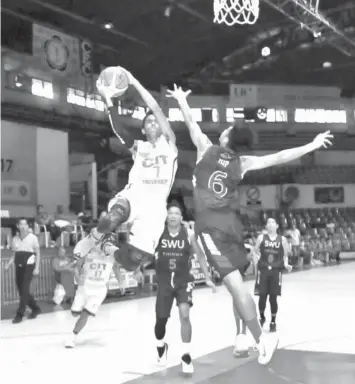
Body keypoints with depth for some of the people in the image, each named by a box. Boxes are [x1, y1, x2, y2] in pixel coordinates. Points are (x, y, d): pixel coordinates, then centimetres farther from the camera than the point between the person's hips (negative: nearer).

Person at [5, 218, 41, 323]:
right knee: (21, 290, 9)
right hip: (19, 267, 5)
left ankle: (19, 315, -6)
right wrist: (8, 264, 0)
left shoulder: (32, 238, -3)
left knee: (24, 290, -10)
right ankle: (36, 309, 27)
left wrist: (37, 268, -8)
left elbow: (38, 253, -1)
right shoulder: (15, 239, 9)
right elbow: (14, 254, 15)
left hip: (29, 266, -5)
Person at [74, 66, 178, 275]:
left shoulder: (168, 144, 12)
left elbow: (157, 109, 0)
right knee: (111, 219, -37)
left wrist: (135, 82, -2)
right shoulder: (138, 147, 18)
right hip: (133, 196, 1)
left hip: (155, 206, -1)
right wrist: (108, 99, -11)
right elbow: (118, 130, -1)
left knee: (132, 261, -12)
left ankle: (118, 255, 23)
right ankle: (95, 237, -5)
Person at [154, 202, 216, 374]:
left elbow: (200, 256, 4)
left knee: (184, 315, -19)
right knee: (161, 319, 6)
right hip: (164, 281, 1)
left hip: (184, 280, -1)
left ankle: (186, 356, -6)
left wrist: (208, 278, 2)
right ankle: (161, 347, 39)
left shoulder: (189, 234, -6)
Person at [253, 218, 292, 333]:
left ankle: (273, 322, 16)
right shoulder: (261, 238, 3)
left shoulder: (282, 239, 5)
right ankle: (262, 317, 27)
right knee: (262, 296, 0)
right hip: (263, 270, 0)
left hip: (276, 271, 0)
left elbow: (285, 255, 12)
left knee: (273, 298, 1)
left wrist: (286, 264, -4)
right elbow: (255, 252, 7)